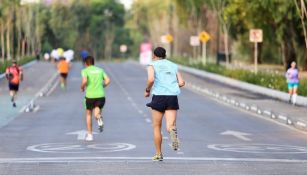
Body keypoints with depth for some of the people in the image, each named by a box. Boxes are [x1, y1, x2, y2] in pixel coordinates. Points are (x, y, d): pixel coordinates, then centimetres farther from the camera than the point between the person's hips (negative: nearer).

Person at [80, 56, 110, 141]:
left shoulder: (85, 71, 1)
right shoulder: (100, 70, 13)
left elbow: (84, 81, -17)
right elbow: (108, 80, 4)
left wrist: (82, 87, 2)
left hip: (90, 95, -2)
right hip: (101, 95, 2)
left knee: (88, 114, 17)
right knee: (97, 112, 12)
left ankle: (90, 135, 18)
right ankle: (99, 118, -28)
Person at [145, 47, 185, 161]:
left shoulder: (152, 66, 5)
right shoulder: (173, 66, 17)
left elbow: (151, 79, -14)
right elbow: (181, 83, 9)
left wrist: (147, 90, 4)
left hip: (159, 96, -2)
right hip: (172, 97, 2)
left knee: (156, 127, 13)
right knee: (170, 126, -6)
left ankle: (159, 154, 15)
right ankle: (172, 131, -43)